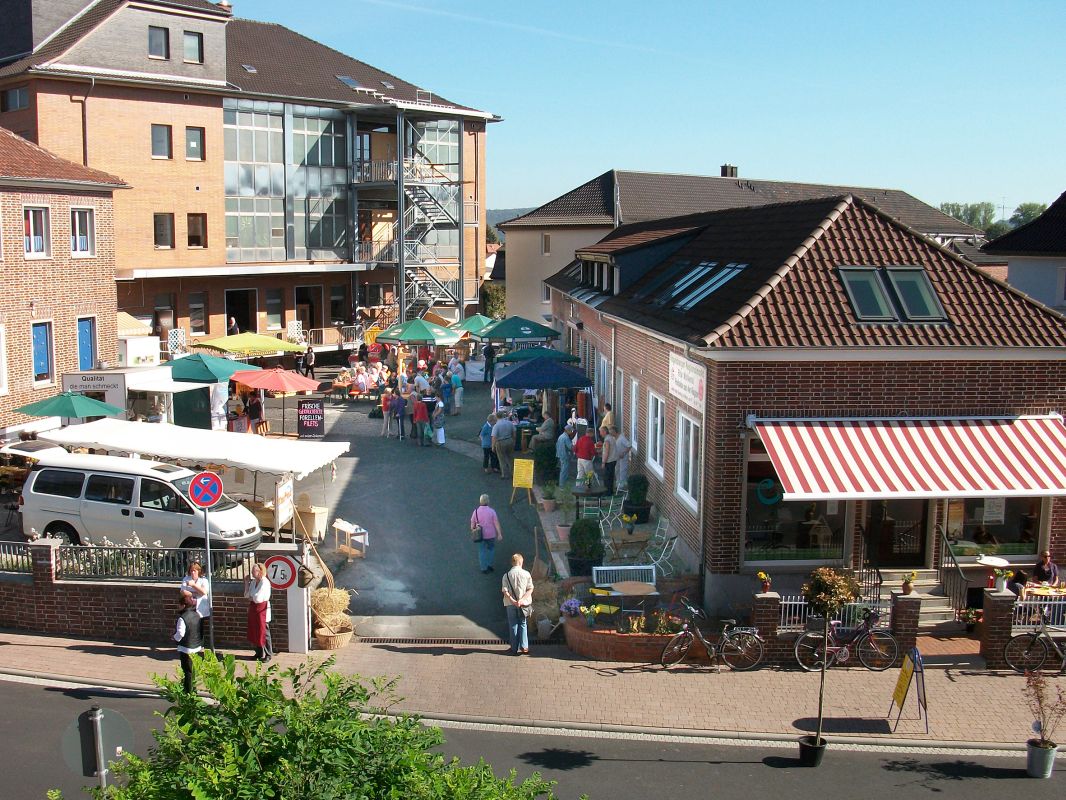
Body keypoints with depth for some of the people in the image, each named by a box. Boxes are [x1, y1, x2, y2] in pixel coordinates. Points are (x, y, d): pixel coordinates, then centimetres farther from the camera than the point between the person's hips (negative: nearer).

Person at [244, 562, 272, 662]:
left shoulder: (265, 582, -15)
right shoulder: (253, 582, 8)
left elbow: (258, 598, -21)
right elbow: (247, 595, 8)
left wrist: (251, 597, -2)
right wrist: (246, 583, 5)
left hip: (262, 609, -8)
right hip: (253, 608, 8)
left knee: (263, 632, -1)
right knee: (254, 632, 12)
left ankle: (268, 655, 7)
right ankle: (259, 653, 25)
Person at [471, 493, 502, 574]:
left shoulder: (476, 511, -9)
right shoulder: (491, 511, -13)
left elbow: (472, 523, 0)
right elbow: (496, 523, -12)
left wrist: (472, 530, 18)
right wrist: (499, 534, -7)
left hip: (480, 535, 1)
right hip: (491, 534, -1)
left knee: (482, 551, 11)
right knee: (491, 549, 22)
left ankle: (484, 568, 15)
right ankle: (489, 565, 22)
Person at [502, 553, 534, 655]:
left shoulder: (507, 575, -7)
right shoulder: (526, 574, -6)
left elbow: (505, 592, -13)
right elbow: (530, 589, -9)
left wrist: (513, 601, -14)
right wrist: (522, 600, -13)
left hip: (511, 604, 0)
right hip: (524, 604, 0)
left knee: (513, 625, 9)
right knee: (523, 625, 12)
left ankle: (515, 649, 12)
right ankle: (524, 647, 9)